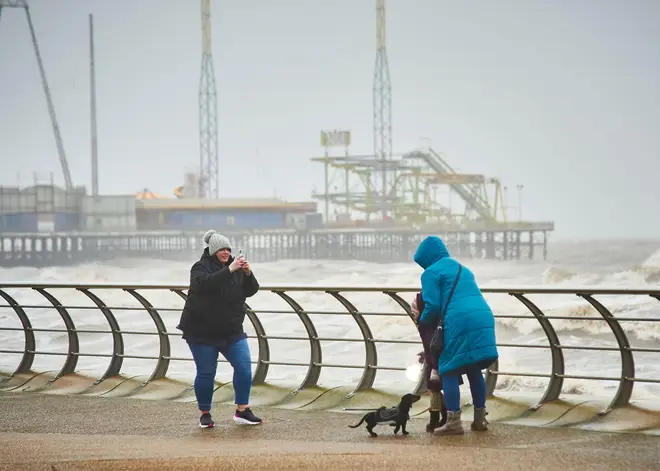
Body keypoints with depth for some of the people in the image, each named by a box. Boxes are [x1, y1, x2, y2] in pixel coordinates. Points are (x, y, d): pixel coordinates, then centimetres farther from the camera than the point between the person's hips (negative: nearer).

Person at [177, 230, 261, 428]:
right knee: (206, 373, -1)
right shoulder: (201, 267, -8)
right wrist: (229, 270, -36)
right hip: (202, 332, -5)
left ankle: (242, 411, 4)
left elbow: (251, 291, 3)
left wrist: (248, 274, -16)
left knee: (244, 367, -5)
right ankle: (205, 414, 14)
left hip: (231, 331, 5)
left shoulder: (234, 267, 8)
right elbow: (204, 283, -31)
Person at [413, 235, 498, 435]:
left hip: (460, 323, -7)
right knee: (474, 370, 18)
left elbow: (432, 306, -4)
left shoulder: (431, 273, 4)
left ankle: (454, 421, -8)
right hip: (484, 319, 7)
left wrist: (422, 322, 16)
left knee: (449, 371, -1)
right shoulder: (463, 269, 29)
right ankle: (480, 418, 19)